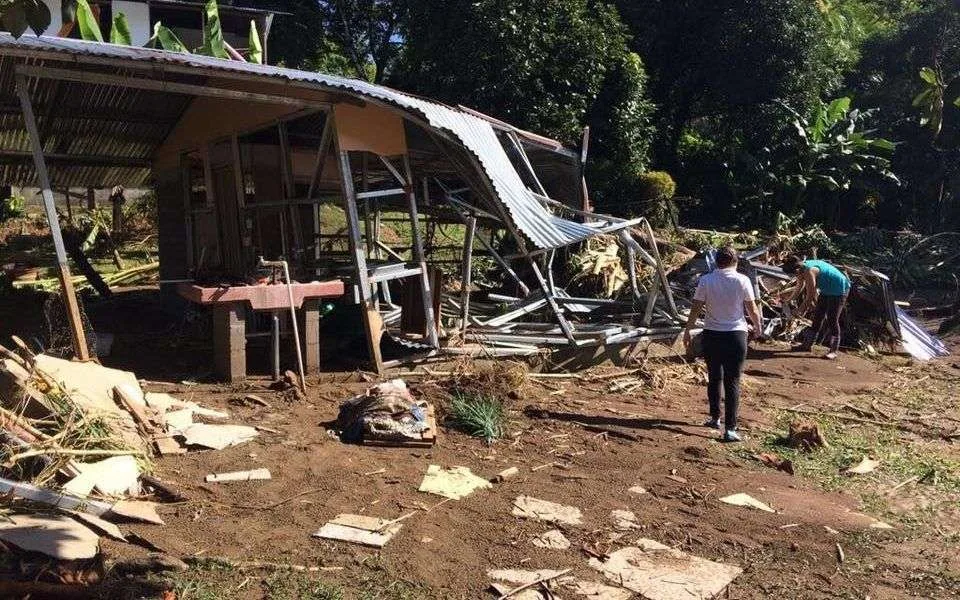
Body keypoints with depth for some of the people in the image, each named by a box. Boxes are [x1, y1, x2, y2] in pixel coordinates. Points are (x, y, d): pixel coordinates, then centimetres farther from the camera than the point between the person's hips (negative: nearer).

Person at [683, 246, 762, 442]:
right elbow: (753, 311, -3)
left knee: (714, 378, 18)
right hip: (736, 335, -1)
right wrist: (757, 326, 17)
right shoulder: (742, 281, -7)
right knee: (732, 382, 1)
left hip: (711, 335, 2)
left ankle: (715, 418, 30)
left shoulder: (705, 281, -5)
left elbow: (696, 309, -3)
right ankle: (730, 429, -2)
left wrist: (687, 331, 9)